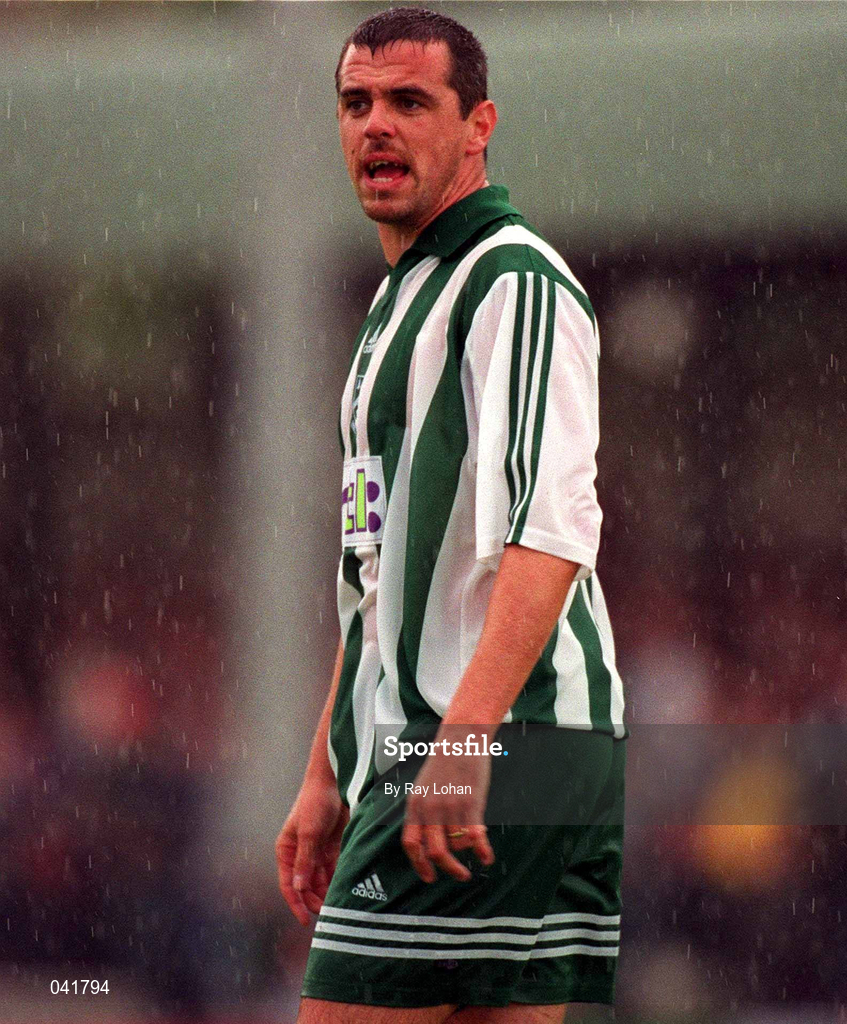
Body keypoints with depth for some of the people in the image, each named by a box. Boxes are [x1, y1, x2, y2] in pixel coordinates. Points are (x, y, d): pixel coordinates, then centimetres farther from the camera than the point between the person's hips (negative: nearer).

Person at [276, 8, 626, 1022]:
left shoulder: (514, 281, -8)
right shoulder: (400, 301, 23)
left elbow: (552, 527, -22)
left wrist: (465, 733, -30)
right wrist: (327, 779, 25)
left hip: (503, 747, -9)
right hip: (411, 749, 9)